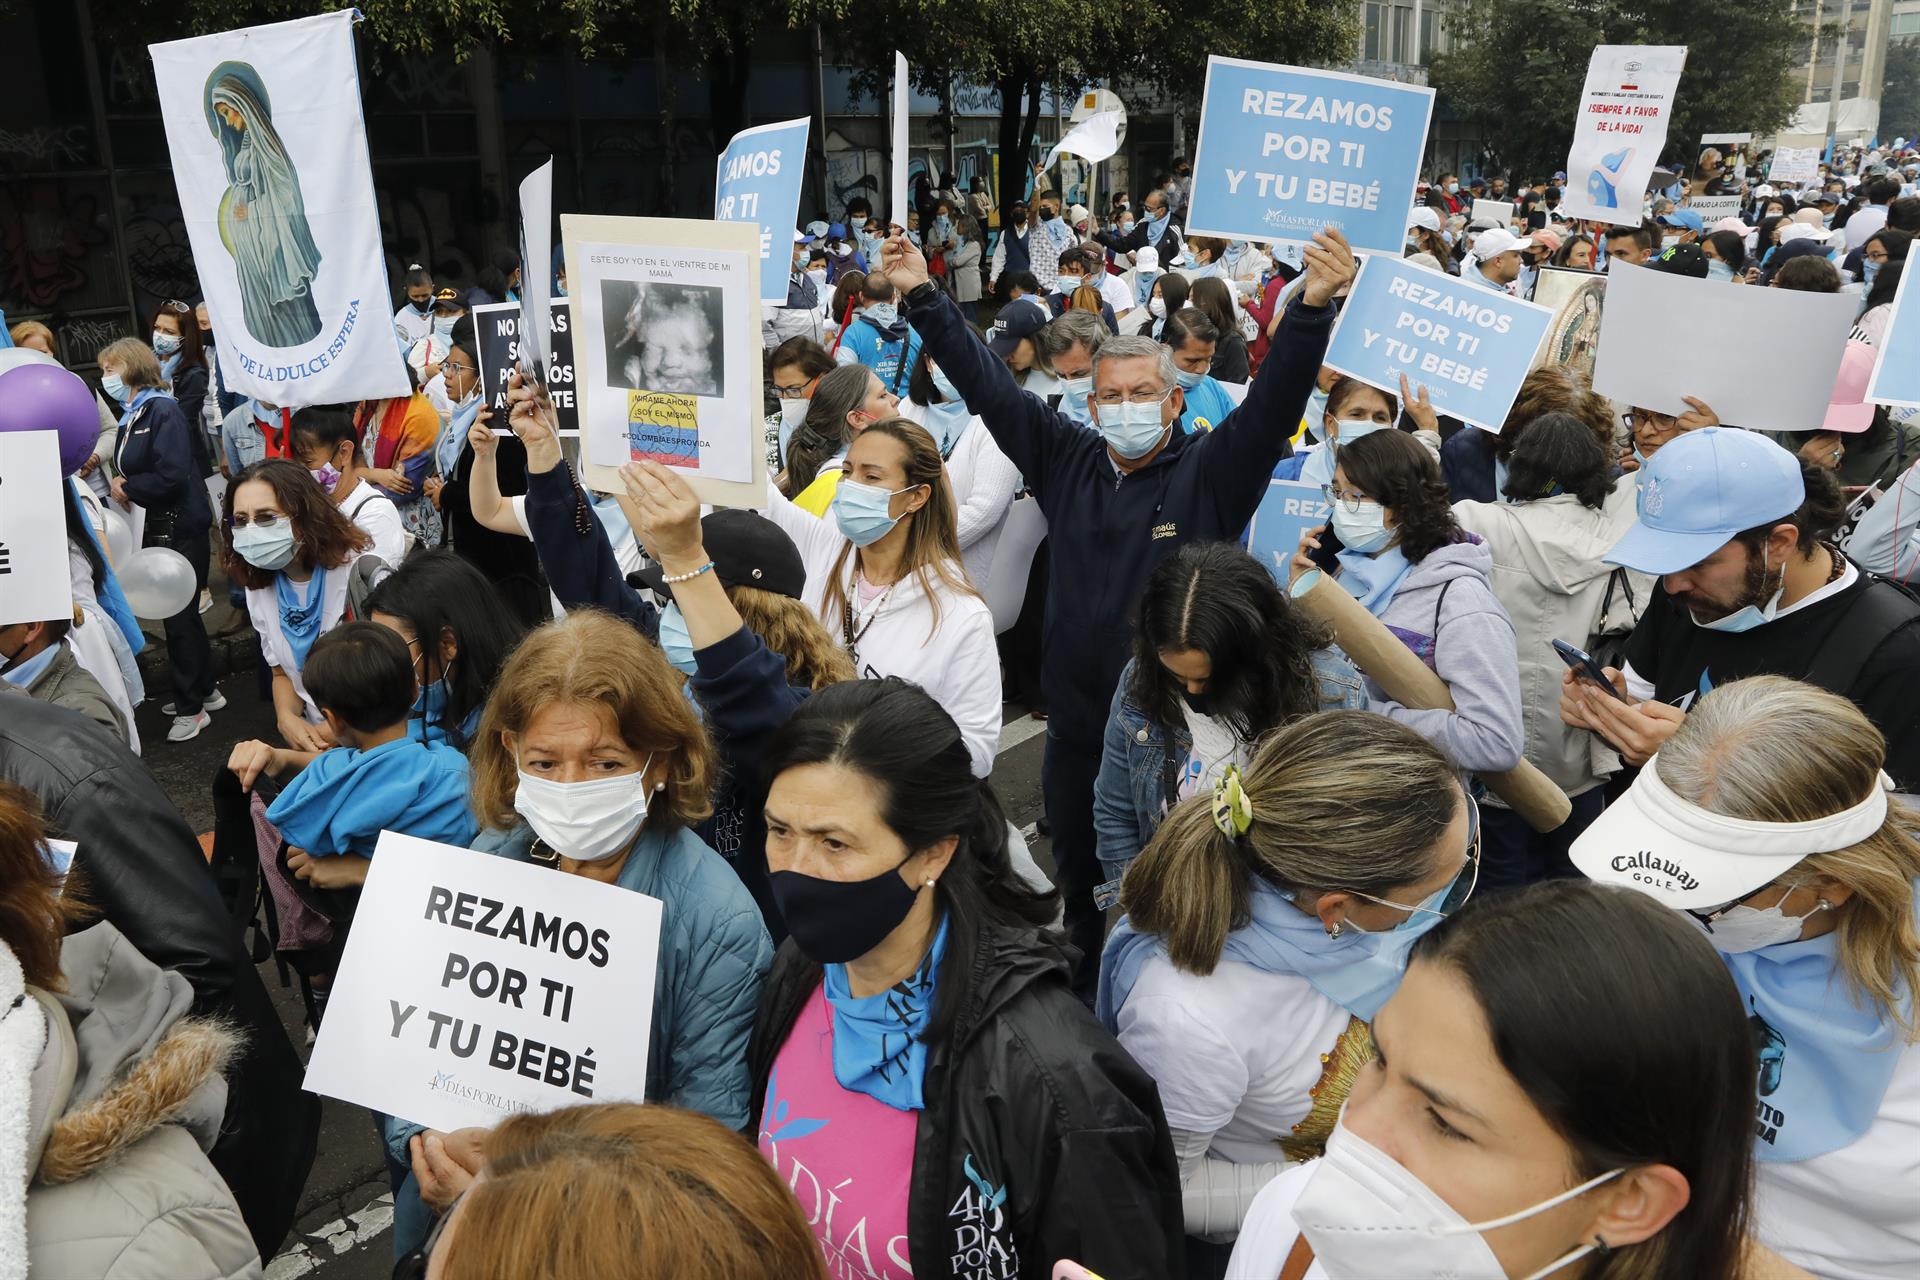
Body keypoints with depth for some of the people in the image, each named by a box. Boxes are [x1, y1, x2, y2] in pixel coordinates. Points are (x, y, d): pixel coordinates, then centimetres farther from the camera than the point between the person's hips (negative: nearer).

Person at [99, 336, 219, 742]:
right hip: (155, 528, 8)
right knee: (182, 614, 16)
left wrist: (126, 488, -11)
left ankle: (190, 708, 9)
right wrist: (123, 488, -6)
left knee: (179, 616, -1)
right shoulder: (130, 417, 11)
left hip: (180, 529, -8)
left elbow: (172, 476, -24)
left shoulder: (162, 410, -15)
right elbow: (132, 469, 15)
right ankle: (204, 691, 28)